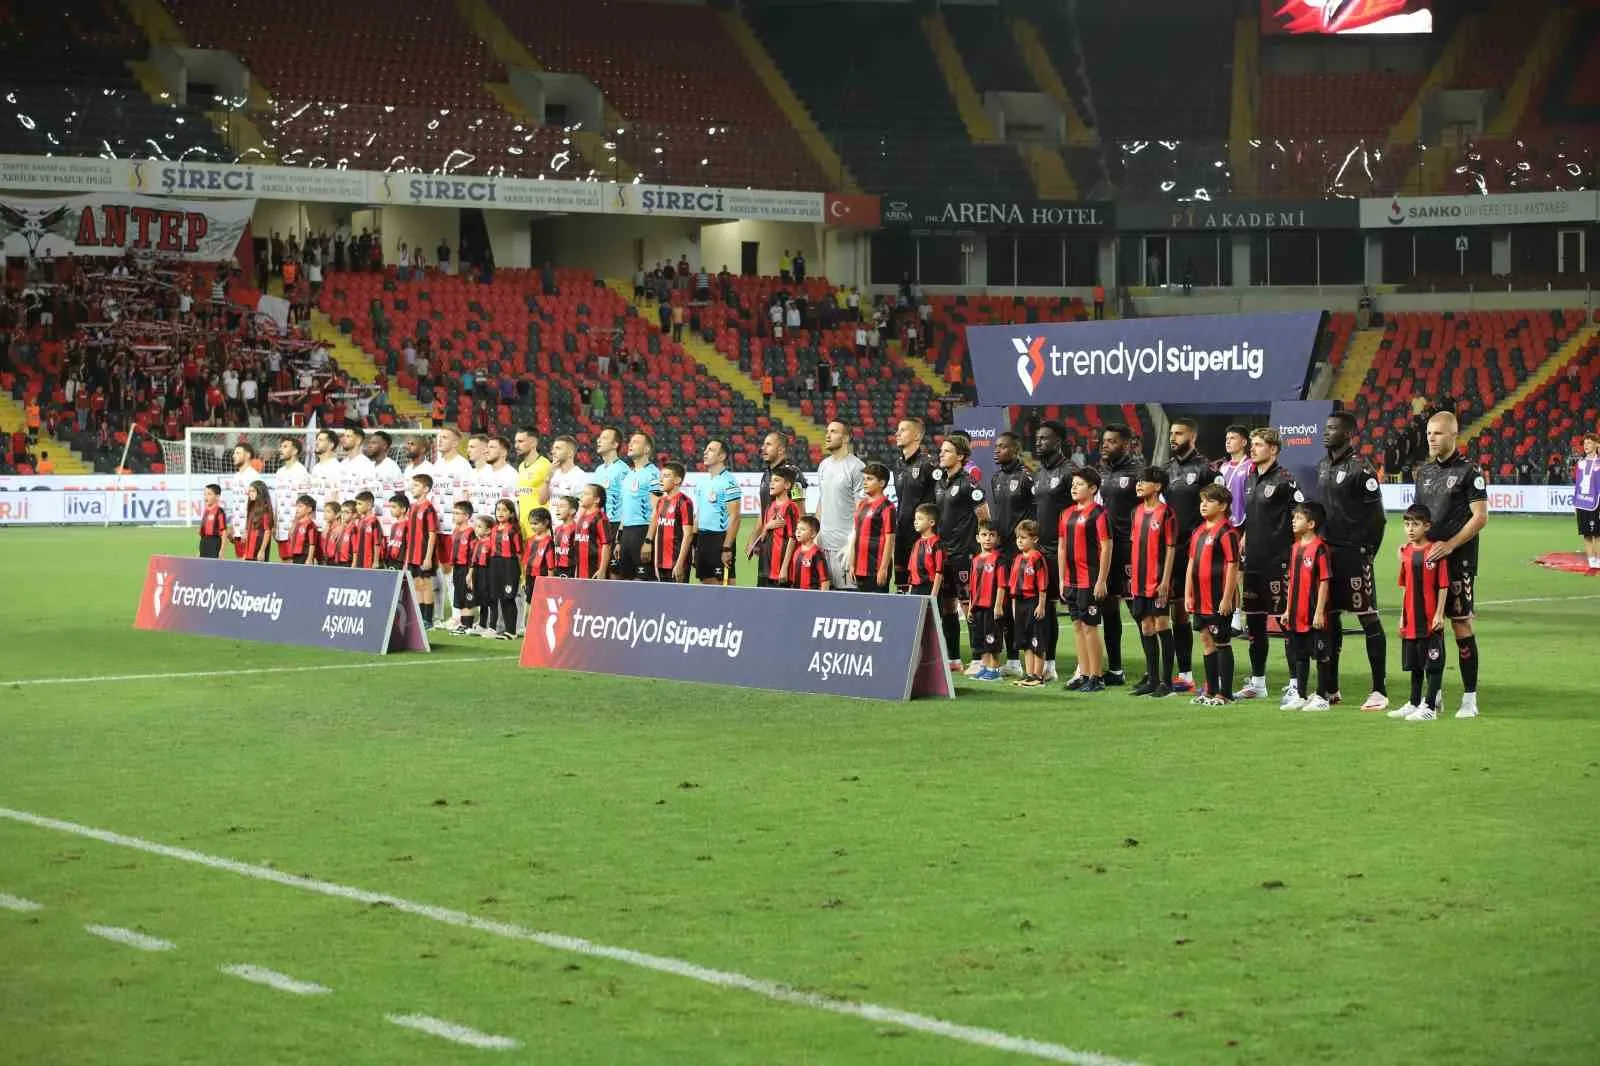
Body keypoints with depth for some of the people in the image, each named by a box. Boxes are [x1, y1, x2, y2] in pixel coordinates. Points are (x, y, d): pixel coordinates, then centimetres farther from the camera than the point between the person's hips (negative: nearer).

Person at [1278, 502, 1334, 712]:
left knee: (1321, 656, 3)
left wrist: (1319, 611, -17)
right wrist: (1287, 610, 16)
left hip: (1314, 616, -8)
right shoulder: (1296, 548, 11)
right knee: (1299, 656, 13)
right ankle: (1300, 696, 21)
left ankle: (1321, 697, 9)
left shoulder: (1319, 548, -13)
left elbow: (1324, 581, -14)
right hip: (1297, 615, 8)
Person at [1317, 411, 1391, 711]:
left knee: (1369, 619, -5)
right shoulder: (1323, 466, 13)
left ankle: (1379, 690, -4)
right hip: (1326, 552, 8)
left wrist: (1366, 553, -12)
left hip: (1353, 554, -8)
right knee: (1330, 617, 13)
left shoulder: (1360, 469, -12)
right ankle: (1331, 688, 21)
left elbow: (1377, 517, -12)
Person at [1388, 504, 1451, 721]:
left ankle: (1431, 707, 4)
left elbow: (1443, 585, -10)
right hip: (1411, 620, 7)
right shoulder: (1405, 551, 9)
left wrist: (1439, 614, -13)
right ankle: (1414, 703, 28)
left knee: (1433, 663, 0)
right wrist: (1403, 615, 15)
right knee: (1415, 664, 17)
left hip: (1431, 620, -7)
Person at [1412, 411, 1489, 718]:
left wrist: (1450, 545, -17)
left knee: (1461, 624, -5)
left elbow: (1480, 517, -11)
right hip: (1428, 558, 6)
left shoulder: (1469, 471, -6)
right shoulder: (1424, 471, 14)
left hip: (1458, 559, -6)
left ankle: (1470, 697, 0)